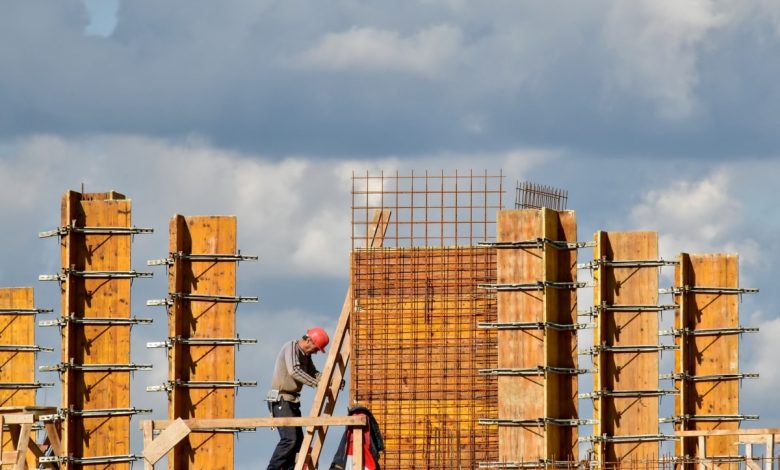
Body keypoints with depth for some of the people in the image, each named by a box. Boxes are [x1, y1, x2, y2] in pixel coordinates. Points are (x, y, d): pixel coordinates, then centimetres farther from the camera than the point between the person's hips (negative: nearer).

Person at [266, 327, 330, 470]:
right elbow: (294, 371, -29)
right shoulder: (291, 348, -13)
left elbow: (314, 373, 19)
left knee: (298, 440, 7)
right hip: (281, 400, -10)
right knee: (289, 439, -19)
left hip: (292, 401, 10)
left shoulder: (305, 355, 15)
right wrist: (315, 383, -32)